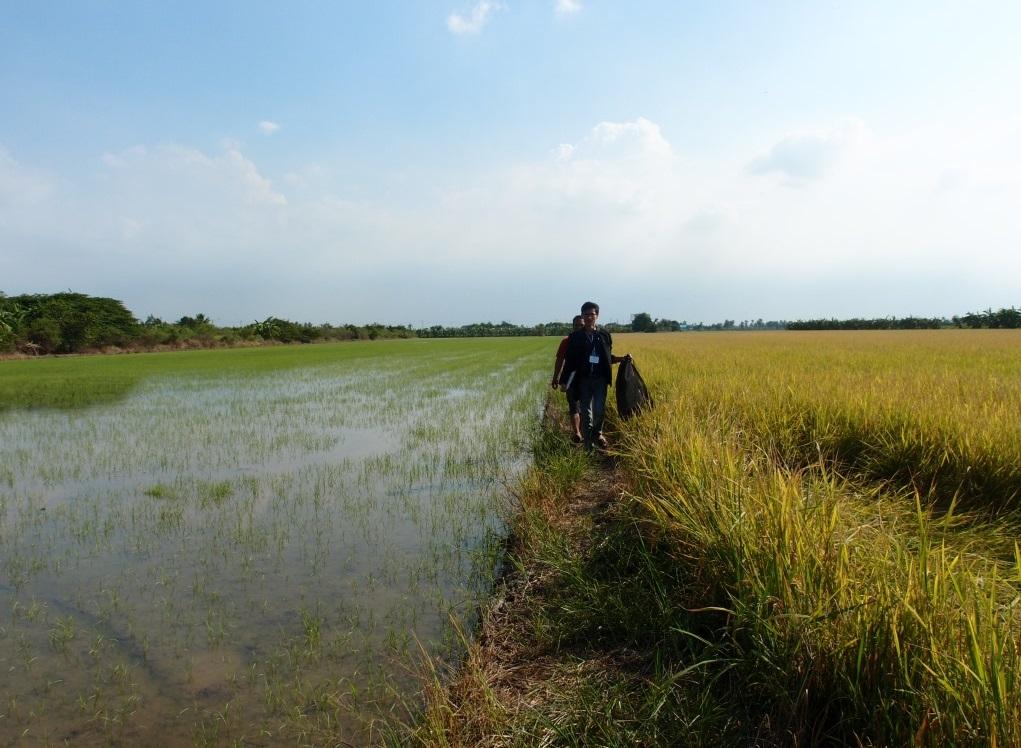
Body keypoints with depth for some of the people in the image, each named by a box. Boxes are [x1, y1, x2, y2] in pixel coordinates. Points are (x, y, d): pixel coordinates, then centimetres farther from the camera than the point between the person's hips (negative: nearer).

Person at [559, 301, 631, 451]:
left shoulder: (604, 335, 5)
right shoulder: (575, 337, 1)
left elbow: (608, 358, 15)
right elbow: (569, 360, 1)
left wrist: (623, 358, 1)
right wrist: (565, 381, -3)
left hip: (600, 379, 0)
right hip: (583, 380, 0)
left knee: (599, 410, -8)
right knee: (586, 412, 4)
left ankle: (597, 433, 21)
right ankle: (588, 442, 17)